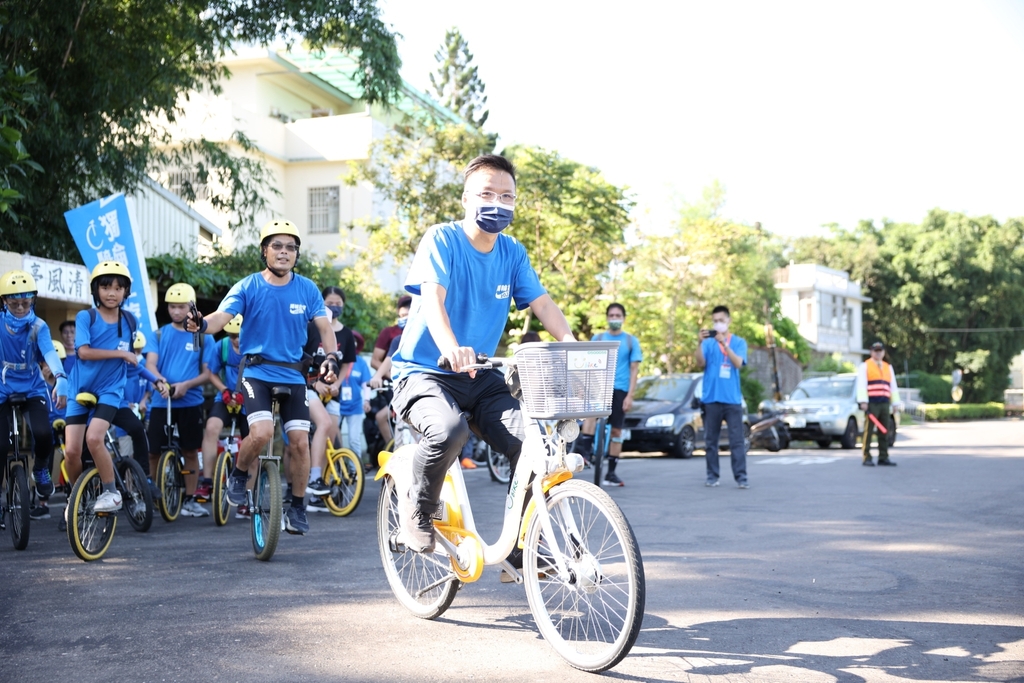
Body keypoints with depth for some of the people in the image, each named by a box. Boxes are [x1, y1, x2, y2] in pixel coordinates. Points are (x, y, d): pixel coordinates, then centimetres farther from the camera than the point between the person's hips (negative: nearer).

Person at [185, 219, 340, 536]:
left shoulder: (307, 289, 1)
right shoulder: (248, 287, -3)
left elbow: (324, 327, -2)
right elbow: (222, 316, -16)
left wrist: (332, 357, -21)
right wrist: (202, 324, -38)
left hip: (293, 375, 2)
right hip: (257, 372, -2)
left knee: (300, 441, -4)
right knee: (262, 433, -23)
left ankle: (297, 506, 15)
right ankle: (239, 474, 8)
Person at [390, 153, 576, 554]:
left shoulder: (513, 253, 6)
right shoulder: (441, 240, -10)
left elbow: (542, 303, -3)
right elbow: (432, 299, -25)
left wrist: (571, 343, -24)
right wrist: (451, 348, -45)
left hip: (481, 378, 5)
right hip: (424, 373, -5)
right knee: (449, 429, -36)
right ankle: (418, 507, -6)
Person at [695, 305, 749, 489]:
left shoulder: (739, 342, 6)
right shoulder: (708, 342, 6)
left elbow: (738, 363, -10)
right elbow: (700, 363, -7)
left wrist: (724, 343, -20)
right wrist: (700, 343, -23)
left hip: (732, 398, -1)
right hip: (711, 398, 1)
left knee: (737, 440, -4)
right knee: (710, 440, 4)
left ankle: (741, 477, -4)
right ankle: (712, 476, 10)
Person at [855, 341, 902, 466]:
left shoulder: (888, 367, 19)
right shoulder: (865, 366, 4)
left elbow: (893, 387, 19)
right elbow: (861, 385, -5)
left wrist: (895, 403, 11)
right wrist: (863, 402, -15)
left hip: (884, 404, 5)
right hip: (871, 404, -5)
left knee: (884, 432, 5)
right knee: (868, 432, -7)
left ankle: (883, 458, 10)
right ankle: (867, 458, -6)